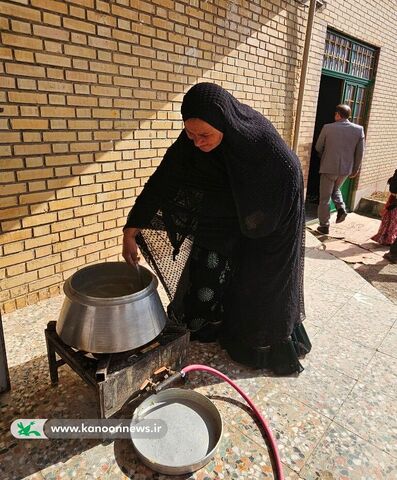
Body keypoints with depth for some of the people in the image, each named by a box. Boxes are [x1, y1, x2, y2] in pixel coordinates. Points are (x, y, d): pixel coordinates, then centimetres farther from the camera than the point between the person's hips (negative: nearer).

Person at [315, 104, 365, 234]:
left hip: (329, 167, -3)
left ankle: (324, 226, 12)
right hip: (346, 168, 4)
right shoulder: (359, 129, -1)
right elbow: (360, 153, 1)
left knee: (325, 198, 7)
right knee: (335, 189, 30)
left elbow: (318, 148, 2)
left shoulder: (327, 127, -8)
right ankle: (341, 208, 8)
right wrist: (355, 169, 13)